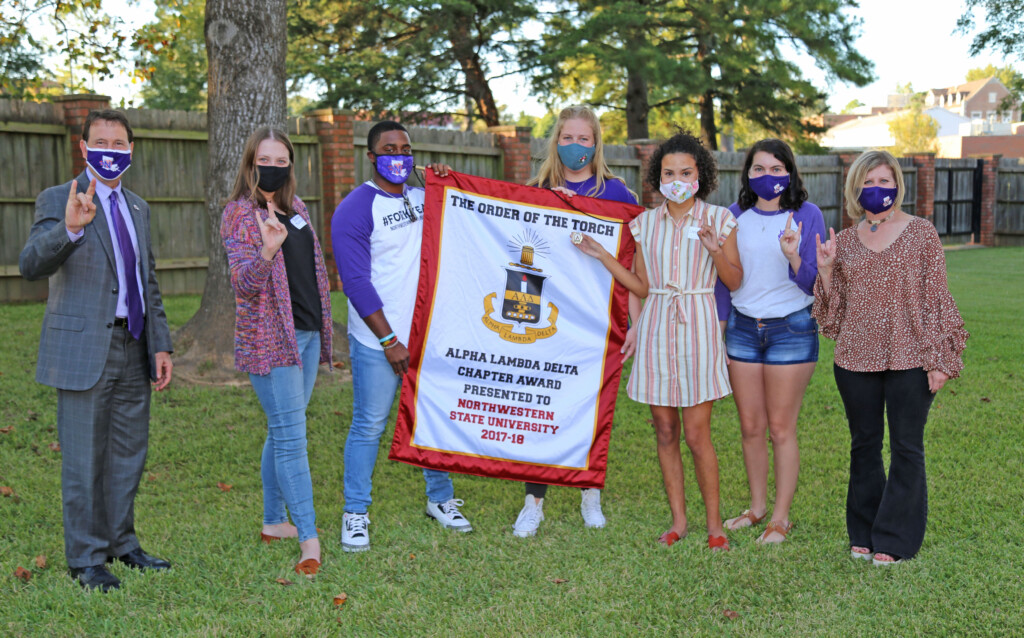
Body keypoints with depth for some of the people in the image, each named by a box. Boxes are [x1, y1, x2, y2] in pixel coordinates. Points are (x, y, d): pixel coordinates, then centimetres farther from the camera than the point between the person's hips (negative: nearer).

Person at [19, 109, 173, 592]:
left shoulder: (137, 207, 14)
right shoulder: (58, 200, -6)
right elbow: (31, 265, -21)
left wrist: (160, 345, 13)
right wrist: (69, 229, -39)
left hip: (131, 348, 6)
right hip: (83, 349, -6)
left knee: (129, 452, 14)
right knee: (84, 460, 2)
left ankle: (121, 543, 29)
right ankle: (86, 558, 15)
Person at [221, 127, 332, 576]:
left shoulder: (295, 207, 13)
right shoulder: (239, 214, -8)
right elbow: (243, 283, -17)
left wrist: (323, 327, 19)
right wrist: (267, 250, -36)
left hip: (306, 333, 7)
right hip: (269, 337, -7)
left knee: (282, 432, 15)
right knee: (291, 437, -9)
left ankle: (274, 521, 26)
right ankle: (309, 539, -7)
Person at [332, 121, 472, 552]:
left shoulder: (421, 198, 10)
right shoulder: (355, 209, -8)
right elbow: (356, 282, -12)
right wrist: (389, 340, -14)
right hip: (377, 339, -5)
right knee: (369, 426, 0)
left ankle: (440, 498, 28)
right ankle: (355, 513, 13)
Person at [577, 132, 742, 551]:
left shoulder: (718, 219, 1)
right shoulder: (645, 223, 8)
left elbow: (735, 282, 2)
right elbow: (641, 286, 8)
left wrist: (716, 250, -15)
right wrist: (601, 255, 1)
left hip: (697, 327, -3)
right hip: (656, 327, 3)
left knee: (697, 434, -4)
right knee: (665, 432, 7)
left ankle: (714, 523, 11)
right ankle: (678, 520, 20)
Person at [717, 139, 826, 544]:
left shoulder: (807, 215, -6)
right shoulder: (734, 216, 4)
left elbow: (814, 284, -8)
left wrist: (793, 257, -28)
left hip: (792, 329, -3)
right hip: (742, 328, 3)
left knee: (781, 428, 1)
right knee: (750, 426, 8)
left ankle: (781, 517, 12)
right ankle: (757, 507, 24)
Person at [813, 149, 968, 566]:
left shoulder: (921, 233, 0)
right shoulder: (844, 241, 8)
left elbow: (937, 298, -2)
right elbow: (834, 310, 9)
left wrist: (939, 358, -7)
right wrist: (825, 270, -7)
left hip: (909, 360, -3)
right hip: (857, 359, 3)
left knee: (906, 447, 2)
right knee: (864, 445, 12)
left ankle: (895, 539, 12)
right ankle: (864, 532, 25)